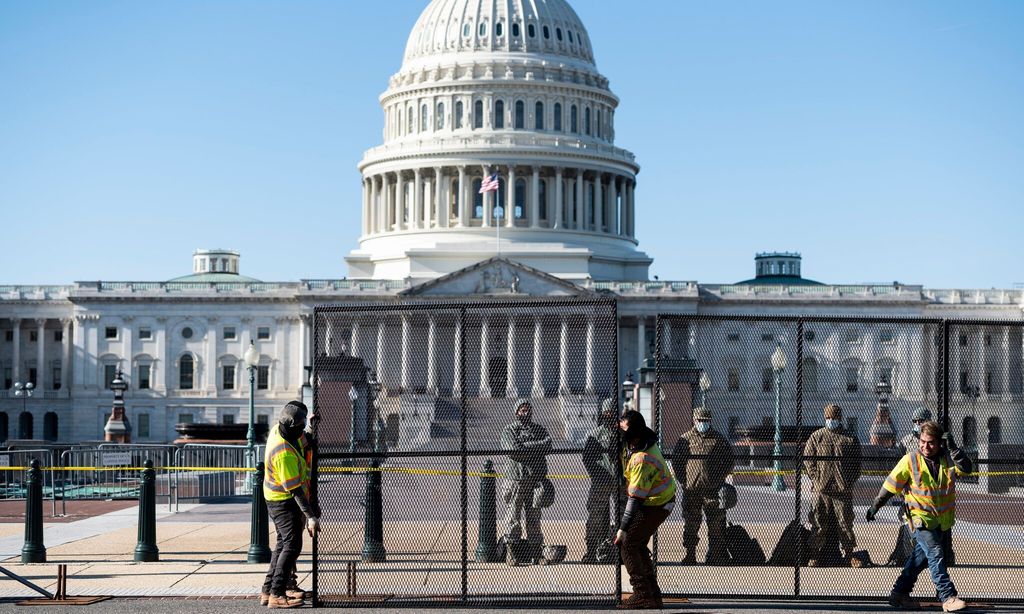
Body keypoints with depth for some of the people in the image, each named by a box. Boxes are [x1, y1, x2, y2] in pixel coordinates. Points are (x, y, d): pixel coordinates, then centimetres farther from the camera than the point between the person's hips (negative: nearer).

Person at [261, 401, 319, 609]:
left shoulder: (278, 429, -4)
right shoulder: (284, 452, -32)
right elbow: (294, 489, -30)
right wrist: (310, 517, -29)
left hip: (275, 498, 10)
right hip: (284, 501, -10)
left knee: (284, 543, 18)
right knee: (292, 545, -12)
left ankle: (268, 590, 24)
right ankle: (276, 595, -13)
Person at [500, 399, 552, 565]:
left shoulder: (539, 429, 15)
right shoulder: (509, 430, 4)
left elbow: (547, 445, -4)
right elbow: (513, 450, -13)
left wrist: (525, 446, -11)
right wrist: (535, 447, -9)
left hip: (536, 479, 3)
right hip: (515, 478, -3)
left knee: (534, 517, 7)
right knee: (513, 517, -4)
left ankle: (536, 551, 10)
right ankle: (511, 550, -1)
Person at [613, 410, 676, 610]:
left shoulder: (642, 459, -33)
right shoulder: (640, 440, -5)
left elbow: (636, 498, -31)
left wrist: (623, 528, -27)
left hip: (656, 505, -10)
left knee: (628, 543, -8)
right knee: (638, 544, 15)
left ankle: (643, 596, -6)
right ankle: (653, 593, 21)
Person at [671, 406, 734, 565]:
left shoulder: (718, 439, 7)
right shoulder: (685, 439, 6)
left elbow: (730, 459, 13)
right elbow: (676, 460, 10)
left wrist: (720, 477, 3)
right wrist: (683, 480, 2)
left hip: (713, 489, 0)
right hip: (691, 488, 0)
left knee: (716, 526, 2)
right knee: (690, 526, 4)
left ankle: (716, 557, 9)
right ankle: (688, 557, 10)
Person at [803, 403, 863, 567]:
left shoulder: (850, 439, 9)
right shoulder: (816, 437, 7)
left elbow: (857, 463, 10)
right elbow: (808, 459, 6)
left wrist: (850, 481, -1)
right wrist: (815, 478, -5)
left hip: (843, 488, 1)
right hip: (821, 488, 0)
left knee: (845, 521, 4)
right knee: (819, 523, 1)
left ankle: (848, 554, 15)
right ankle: (816, 554, 9)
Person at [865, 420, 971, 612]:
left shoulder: (948, 458, 1)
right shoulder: (910, 461, -7)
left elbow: (966, 468, -15)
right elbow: (890, 485, -2)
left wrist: (952, 447, -21)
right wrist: (875, 507, 2)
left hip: (944, 520, 4)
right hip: (921, 517, -4)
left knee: (921, 557, 11)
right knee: (936, 555, -14)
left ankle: (899, 594, 22)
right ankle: (948, 598, -14)